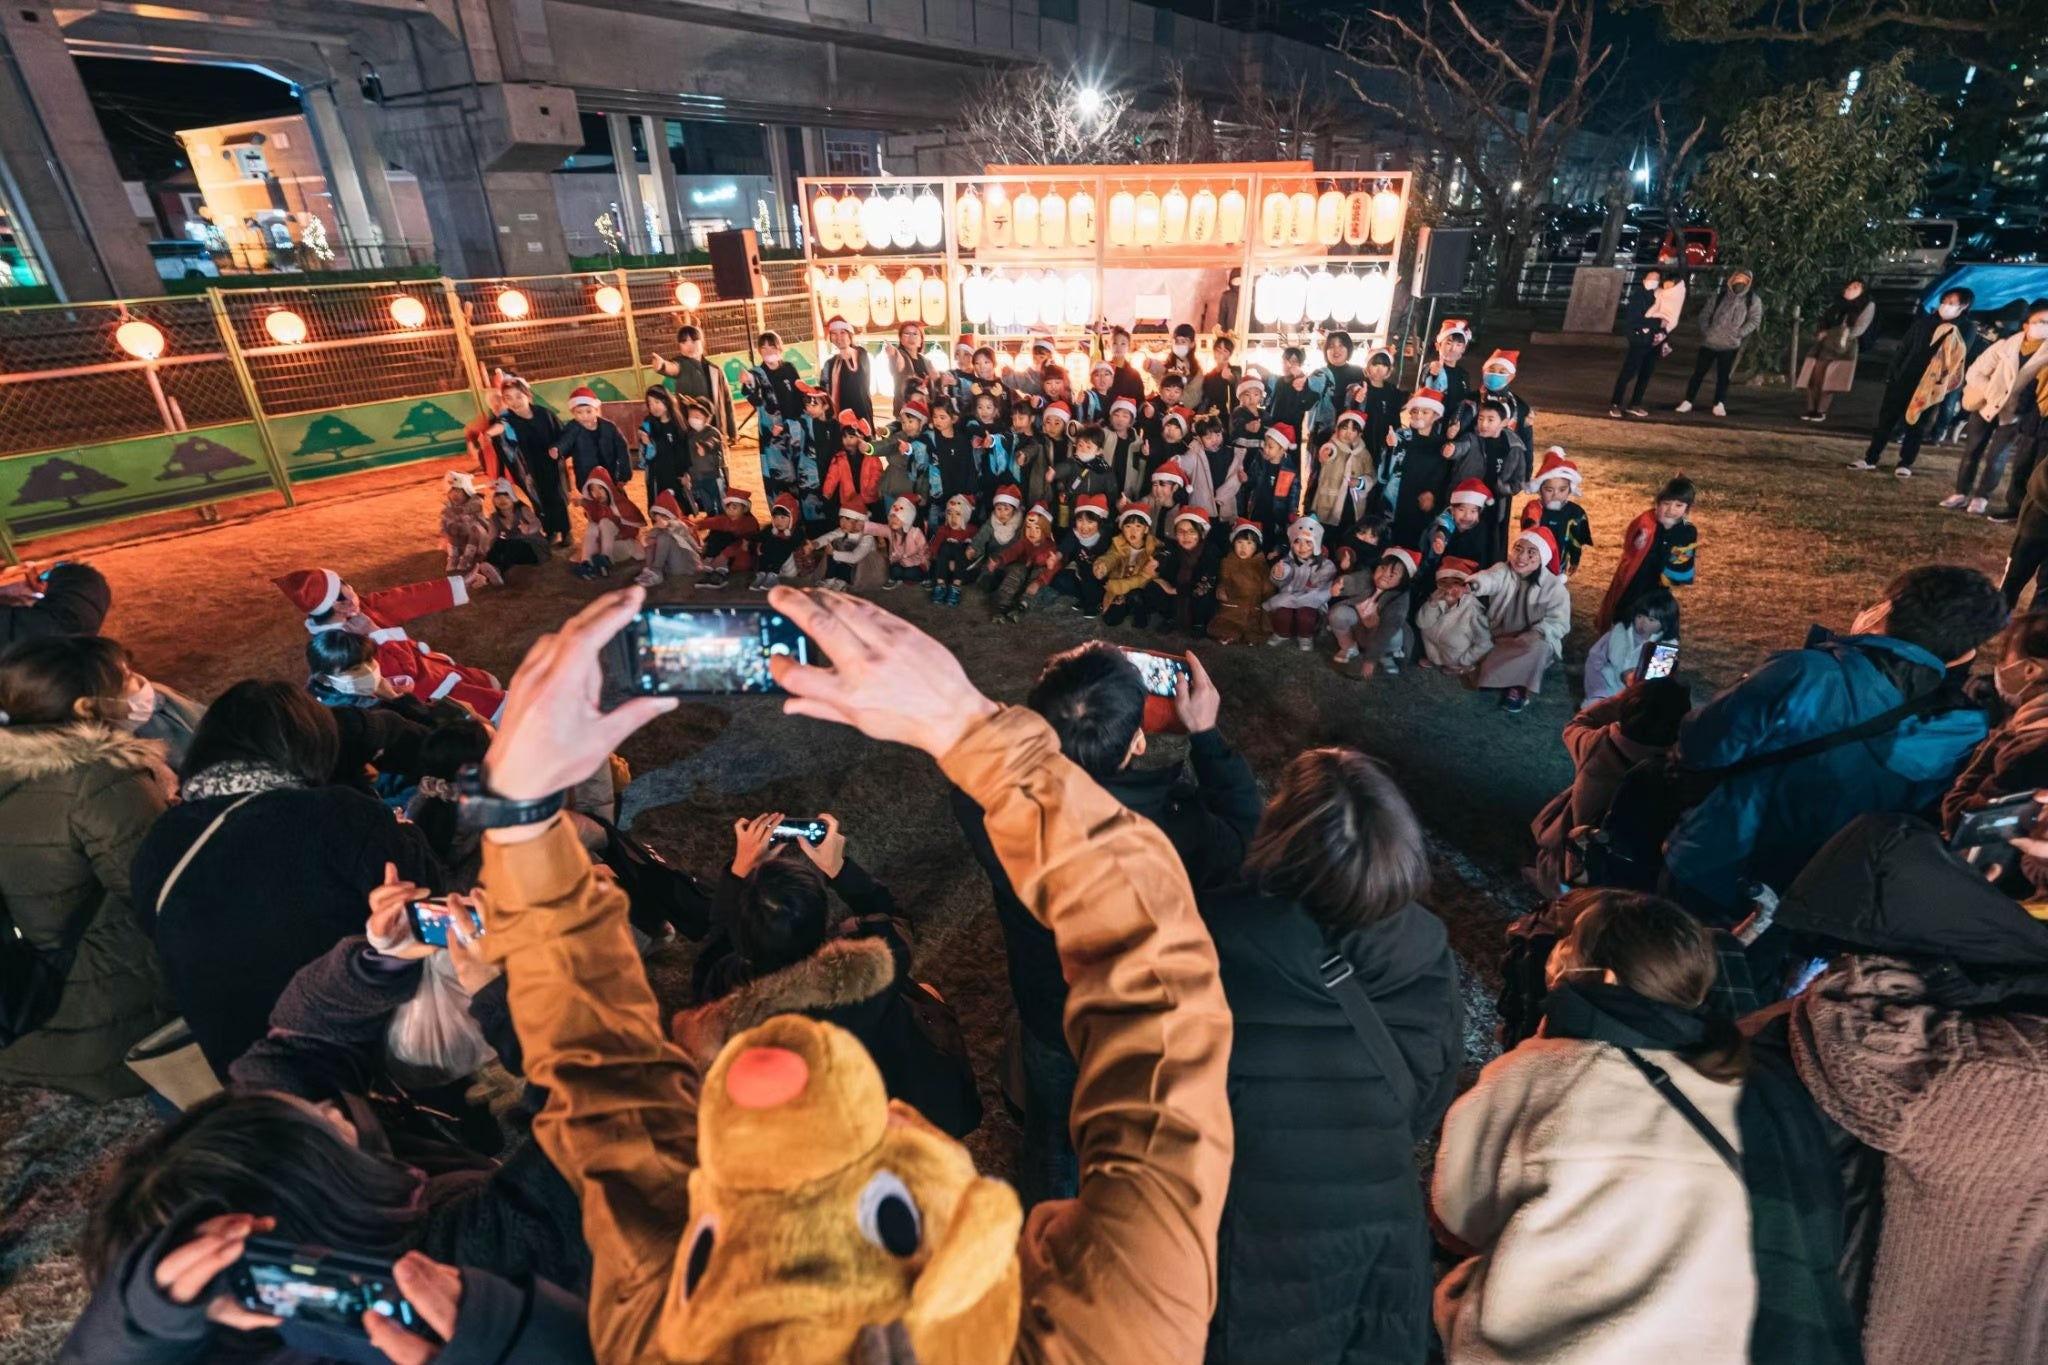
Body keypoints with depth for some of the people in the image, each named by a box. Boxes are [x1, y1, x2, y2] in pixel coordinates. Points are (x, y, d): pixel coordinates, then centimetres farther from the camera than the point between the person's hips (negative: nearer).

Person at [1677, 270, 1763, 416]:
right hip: (1709, 341, 1)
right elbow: (1705, 313, 8)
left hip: (1730, 344, -1)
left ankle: (1719, 404, 6)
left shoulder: (1753, 300, 1)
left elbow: (1755, 320, 0)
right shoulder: (1719, 295, 5)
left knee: (1723, 375, 2)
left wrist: (1739, 334, -11)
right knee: (1699, 372, 3)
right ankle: (1687, 402, 7)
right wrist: (1705, 330, -4)